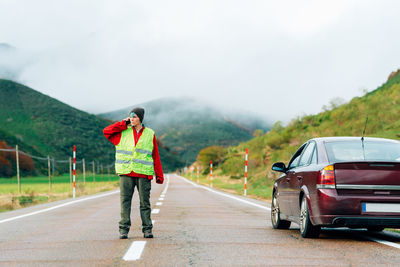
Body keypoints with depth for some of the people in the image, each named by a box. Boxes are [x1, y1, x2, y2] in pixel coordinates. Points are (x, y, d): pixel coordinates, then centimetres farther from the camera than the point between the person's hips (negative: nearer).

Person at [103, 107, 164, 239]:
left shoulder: (150, 134, 7)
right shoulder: (123, 132, 10)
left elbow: (155, 156, 7)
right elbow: (106, 131, 2)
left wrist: (159, 175, 3)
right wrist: (123, 124, 2)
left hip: (143, 174, -1)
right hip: (126, 173, 1)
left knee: (145, 202, 3)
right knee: (125, 201, -1)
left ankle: (147, 229, 9)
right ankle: (124, 229, 2)